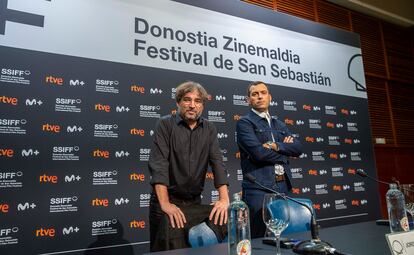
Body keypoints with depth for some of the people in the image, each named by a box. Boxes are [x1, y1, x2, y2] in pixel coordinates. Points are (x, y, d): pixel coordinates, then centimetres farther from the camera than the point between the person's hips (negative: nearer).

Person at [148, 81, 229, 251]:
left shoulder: (209, 129, 4)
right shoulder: (165, 125, -7)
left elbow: (217, 162, -5)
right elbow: (159, 164, -18)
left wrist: (224, 199, -19)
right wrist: (165, 204, -28)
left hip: (195, 201, 4)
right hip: (167, 200, -3)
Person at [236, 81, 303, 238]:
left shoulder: (279, 125, 19)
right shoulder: (245, 123, -2)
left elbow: (298, 148, 6)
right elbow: (259, 153, -15)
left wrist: (276, 146, -11)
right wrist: (284, 154, 0)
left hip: (283, 186, 6)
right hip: (258, 188, -6)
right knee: (257, 239, 1)